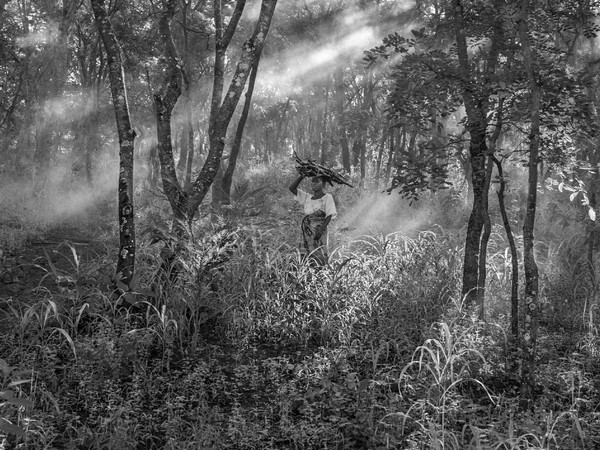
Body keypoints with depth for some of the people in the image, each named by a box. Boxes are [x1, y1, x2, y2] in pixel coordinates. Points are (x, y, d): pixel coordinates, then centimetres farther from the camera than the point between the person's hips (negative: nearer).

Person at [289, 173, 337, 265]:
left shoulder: (327, 197, -1)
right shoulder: (307, 197, 14)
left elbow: (329, 216, -7)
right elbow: (292, 188, 13)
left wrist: (321, 229, -17)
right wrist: (302, 176, 6)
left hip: (318, 231, -5)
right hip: (307, 232, 5)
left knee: (319, 257, -10)